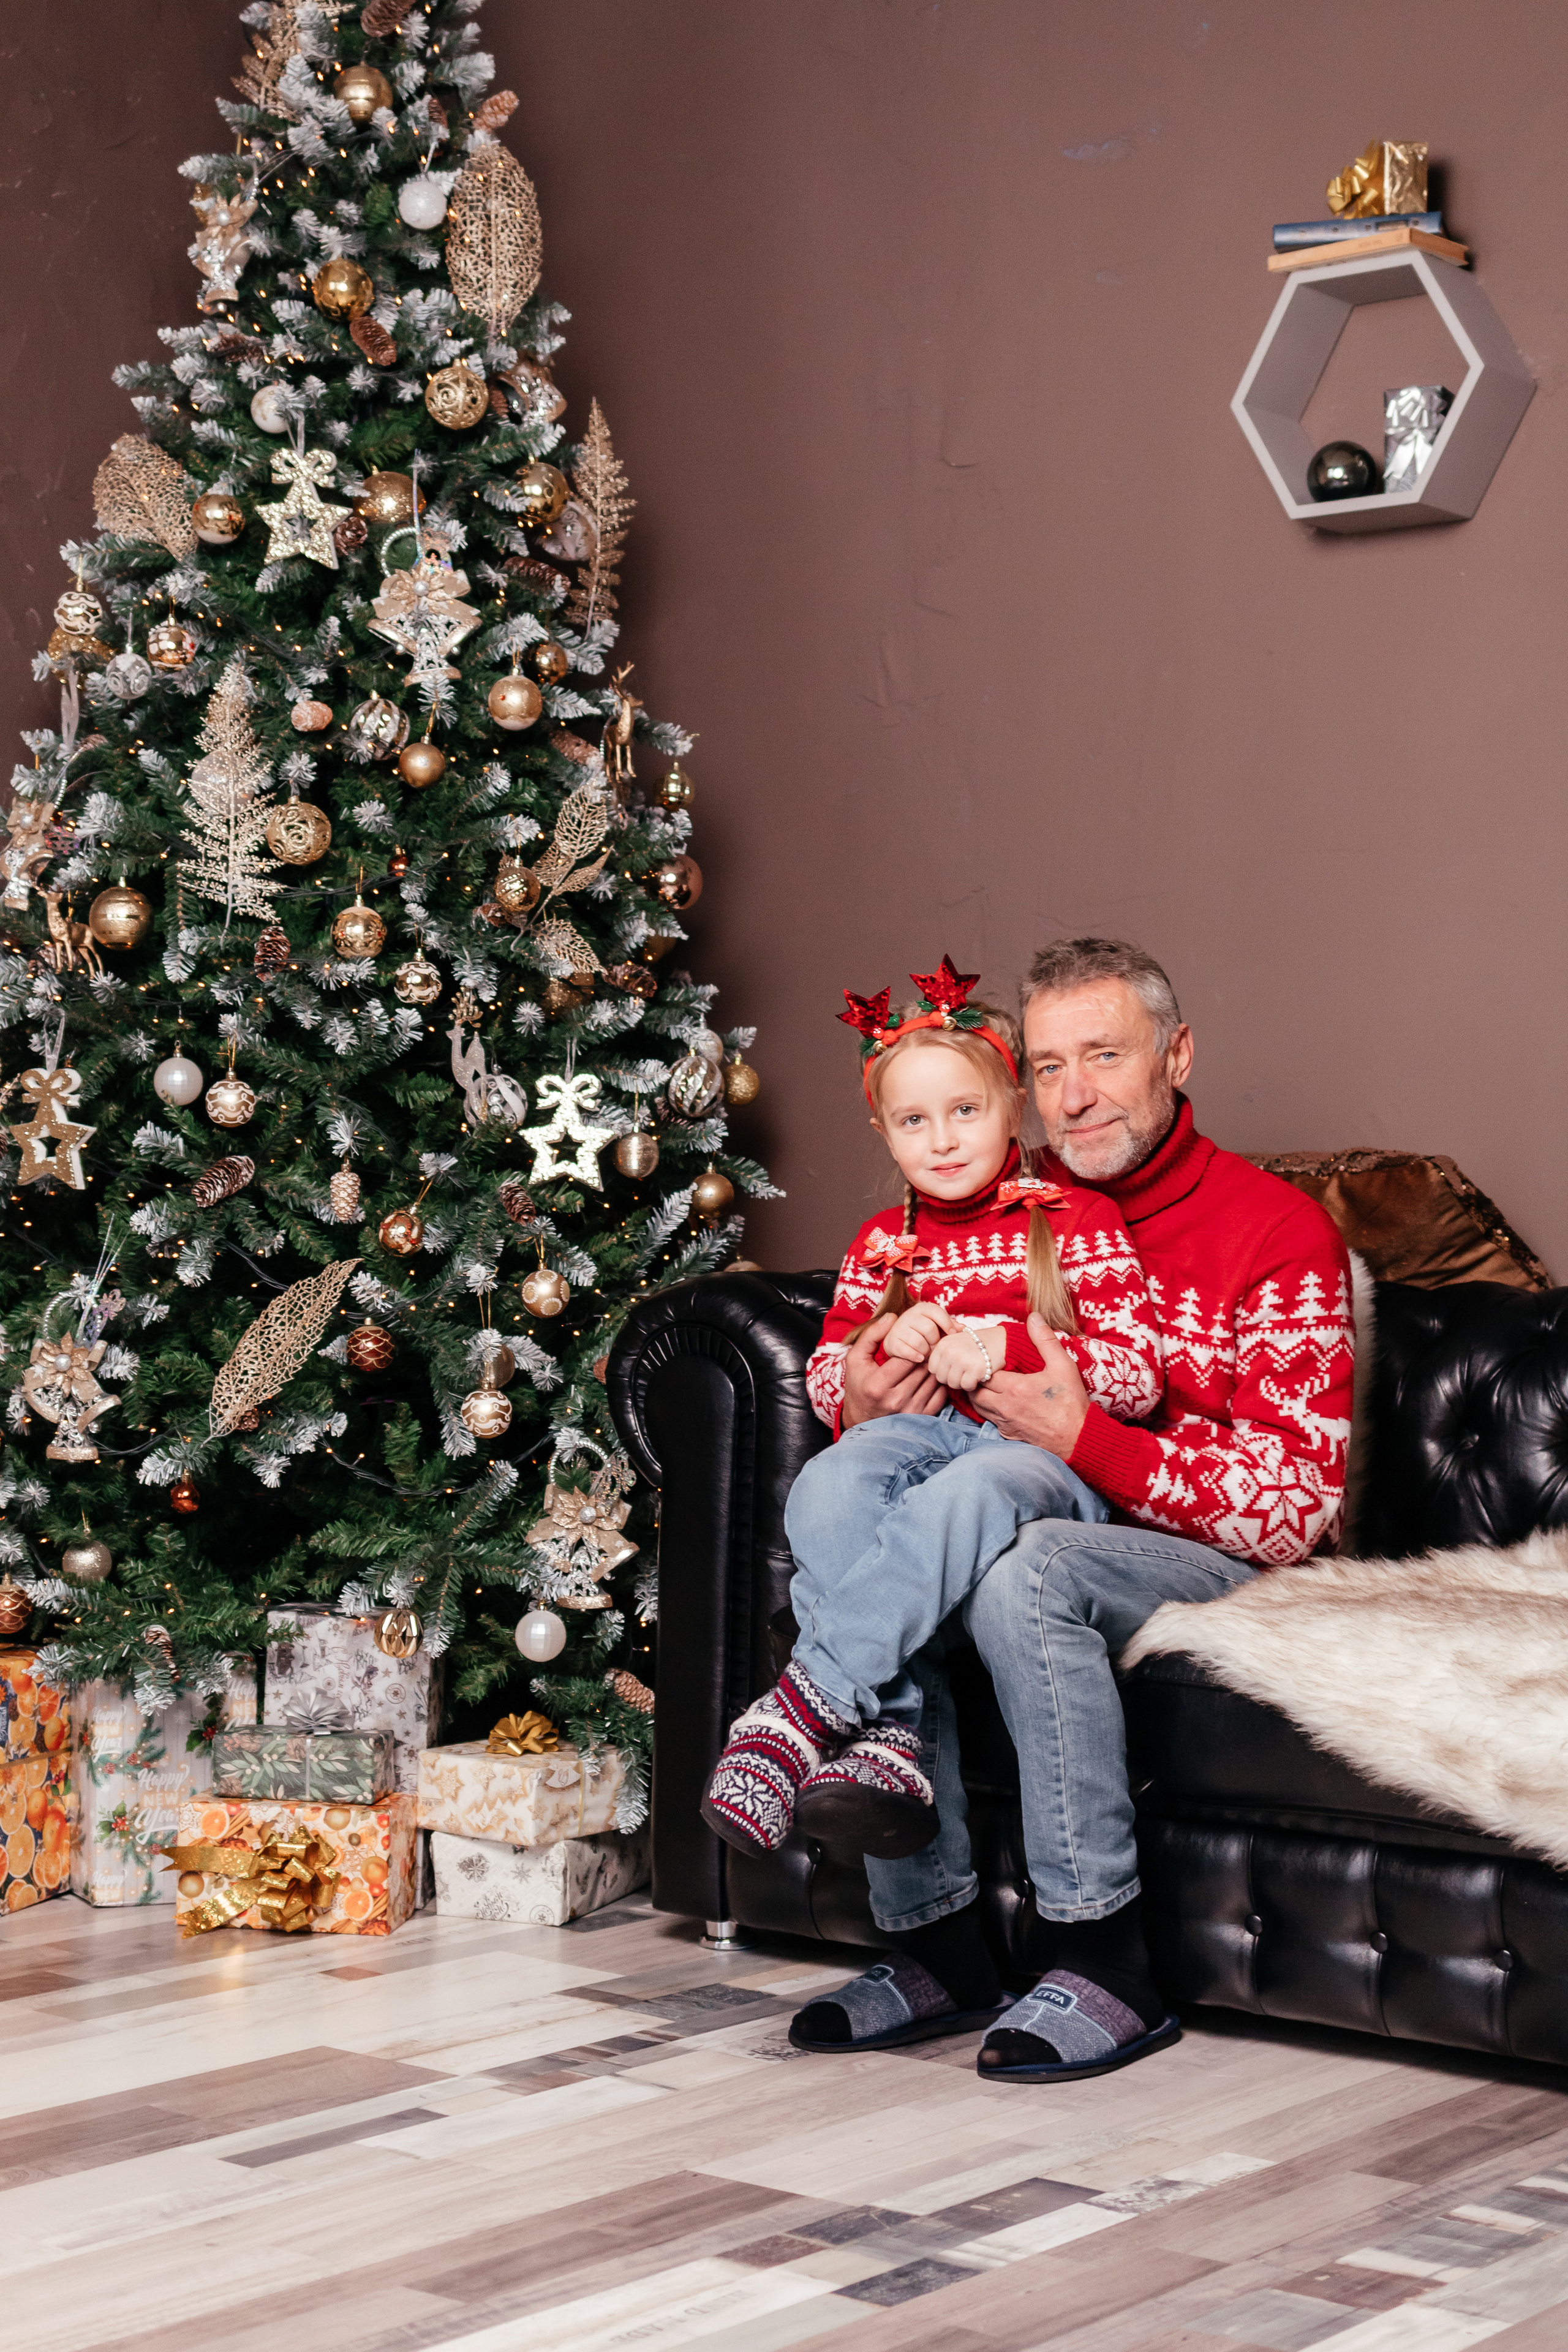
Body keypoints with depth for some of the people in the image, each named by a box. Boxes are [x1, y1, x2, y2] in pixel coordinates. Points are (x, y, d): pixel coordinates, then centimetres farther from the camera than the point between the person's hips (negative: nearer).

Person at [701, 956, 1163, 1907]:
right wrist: (885, 1345, -1)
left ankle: (802, 1705, -48)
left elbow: (1137, 1377, -2)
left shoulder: (1078, 1221, 6)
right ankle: (887, 1738, -43)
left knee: (964, 1495, -41)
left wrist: (1008, 1347, -15)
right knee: (828, 1489, -33)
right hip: (921, 1432, 4)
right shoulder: (882, 1243, 20)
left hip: (1046, 1456, -4)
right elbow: (827, 1383, 22)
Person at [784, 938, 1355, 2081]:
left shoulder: (1278, 1231, -6)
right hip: (1041, 1526, 5)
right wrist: (866, 1412, -11)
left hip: (1216, 1568, -5)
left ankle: (1108, 1963, -26)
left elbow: (1295, 1505, -14)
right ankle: (937, 1943, -16)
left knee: (1020, 1567, -34)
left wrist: (1084, 1439, -24)